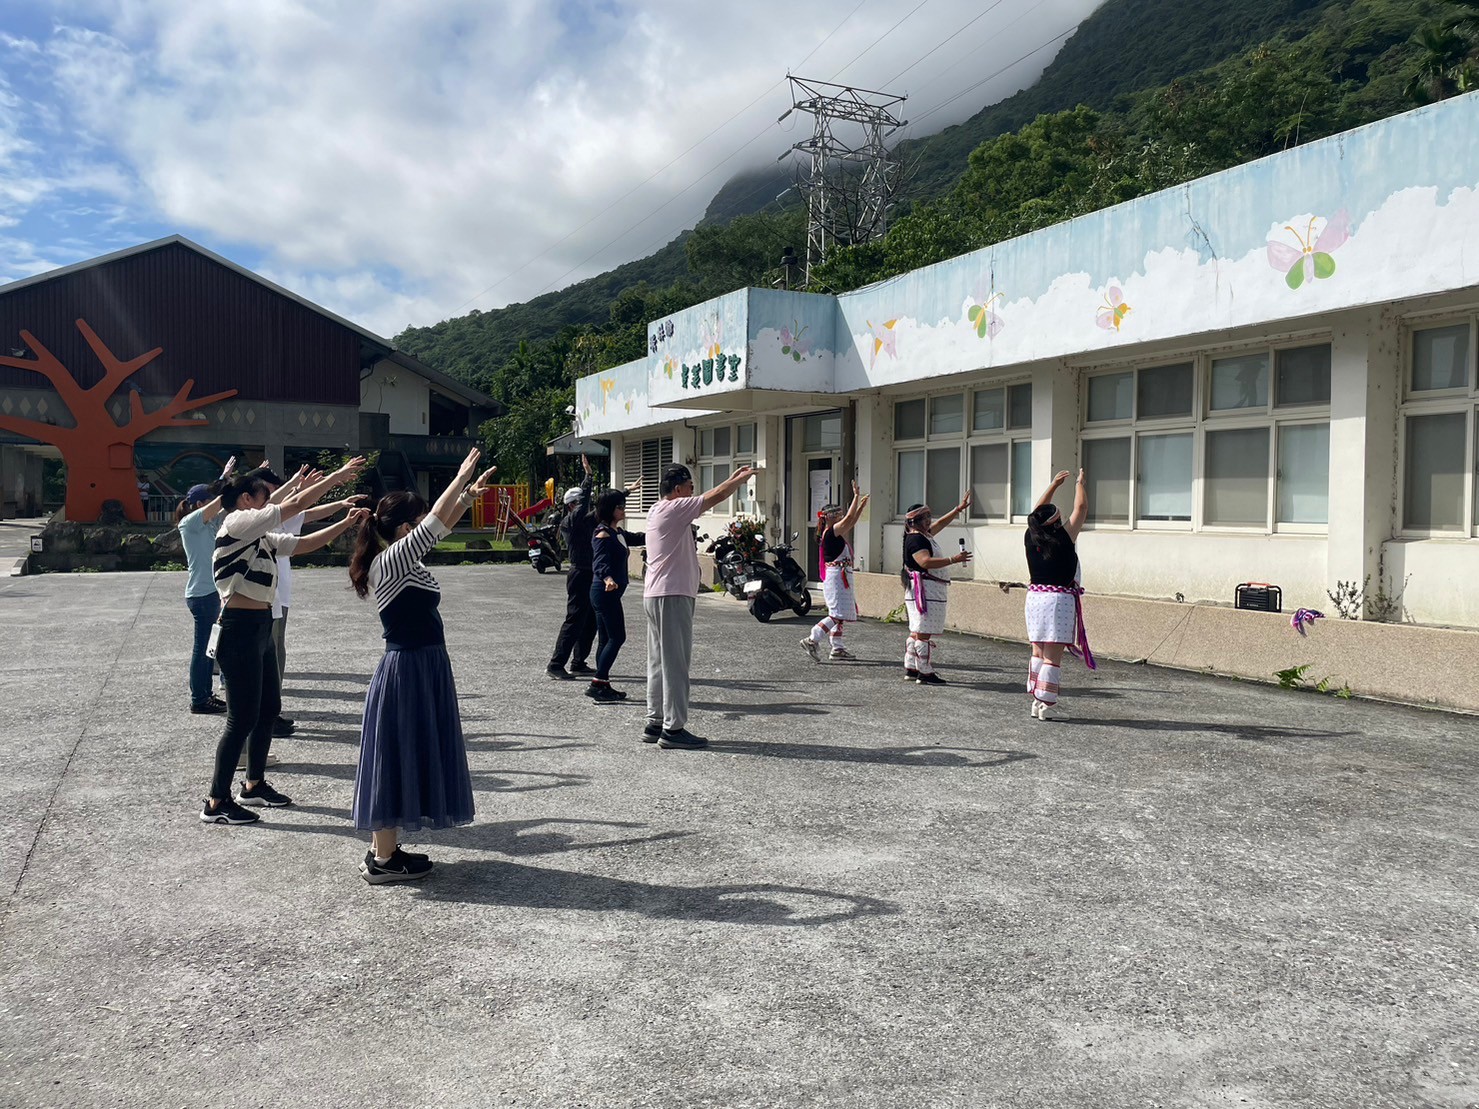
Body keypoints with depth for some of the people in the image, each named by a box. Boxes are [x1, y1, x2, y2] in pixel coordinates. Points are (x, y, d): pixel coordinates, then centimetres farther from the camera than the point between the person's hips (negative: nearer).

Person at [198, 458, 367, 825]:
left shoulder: (261, 534, 15)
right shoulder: (238, 523, -11)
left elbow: (302, 544, 19)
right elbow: (296, 505, -15)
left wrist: (344, 524, 8)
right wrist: (338, 475, -9)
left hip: (260, 629, 10)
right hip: (240, 630, -10)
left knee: (269, 708, 17)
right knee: (243, 718, -5)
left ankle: (254, 784, 31)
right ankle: (216, 802, 5)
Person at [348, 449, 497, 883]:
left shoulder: (404, 561, 9)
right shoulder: (389, 562, -16)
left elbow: (440, 527, 19)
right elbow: (434, 526, -23)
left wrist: (469, 494, 12)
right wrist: (461, 478, -16)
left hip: (421, 668, 10)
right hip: (407, 670, -10)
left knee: (407, 760, 15)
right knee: (397, 759, -2)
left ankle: (384, 850, 24)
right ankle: (382, 860, 8)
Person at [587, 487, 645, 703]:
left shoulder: (618, 532, 14)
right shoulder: (603, 534, -15)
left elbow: (636, 539, 31)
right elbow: (600, 562, -29)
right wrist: (607, 579, -47)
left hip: (608, 593, 10)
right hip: (605, 591, -10)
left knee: (607, 640, 11)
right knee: (617, 637, -9)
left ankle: (602, 686, 15)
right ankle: (597, 684, -8)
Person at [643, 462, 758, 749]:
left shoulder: (657, 510, 16)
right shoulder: (675, 509, -12)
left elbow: (708, 498, 25)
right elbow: (715, 497, -10)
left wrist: (733, 478, 25)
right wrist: (741, 478, 4)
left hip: (655, 596, 11)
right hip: (672, 596, -10)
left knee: (660, 662, 13)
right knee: (675, 663, -7)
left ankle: (655, 723, 18)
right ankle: (673, 728, -4)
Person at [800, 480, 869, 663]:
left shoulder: (837, 534, 14)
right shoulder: (830, 532, -13)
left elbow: (852, 522, 26)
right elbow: (849, 518, -19)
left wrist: (861, 506, 22)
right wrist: (856, 496, -13)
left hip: (841, 577, 11)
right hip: (836, 576, -11)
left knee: (841, 614, 13)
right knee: (838, 614, -13)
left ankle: (836, 648, 17)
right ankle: (812, 640, -15)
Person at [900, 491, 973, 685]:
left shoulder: (924, 534, 17)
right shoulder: (916, 539, -15)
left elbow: (941, 523, 31)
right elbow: (926, 562, -28)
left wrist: (959, 508, 30)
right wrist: (954, 559, -29)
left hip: (928, 590, 11)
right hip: (925, 590, -11)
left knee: (916, 632, 13)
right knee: (924, 633, -8)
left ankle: (911, 669, 18)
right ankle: (925, 673, -5)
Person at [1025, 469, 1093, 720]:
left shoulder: (1030, 538, 2)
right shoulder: (1063, 539, -11)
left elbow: (1039, 510, 20)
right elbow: (1081, 508, 0)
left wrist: (1055, 484, 27)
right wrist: (1081, 482, 16)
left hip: (1035, 596, 6)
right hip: (1060, 598, -6)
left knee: (1037, 652, 13)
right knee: (1053, 656, -3)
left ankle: (1036, 701, 14)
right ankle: (1046, 704, -3)